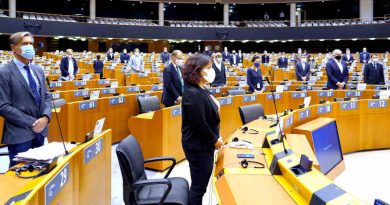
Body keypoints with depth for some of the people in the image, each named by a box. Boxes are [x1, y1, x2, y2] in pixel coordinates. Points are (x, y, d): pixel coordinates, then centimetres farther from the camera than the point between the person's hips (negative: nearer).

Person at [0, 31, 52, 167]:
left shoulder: (38, 70, 11)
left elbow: (47, 96, 12)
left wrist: (45, 117, -7)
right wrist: (31, 123, -16)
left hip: (40, 130, 6)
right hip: (19, 133, -6)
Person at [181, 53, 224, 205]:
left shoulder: (201, 89, 8)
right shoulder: (193, 94, -23)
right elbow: (199, 124, -24)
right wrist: (215, 140, -11)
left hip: (203, 143, 10)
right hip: (198, 146, -10)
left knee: (199, 185, 20)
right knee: (198, 186, 2)